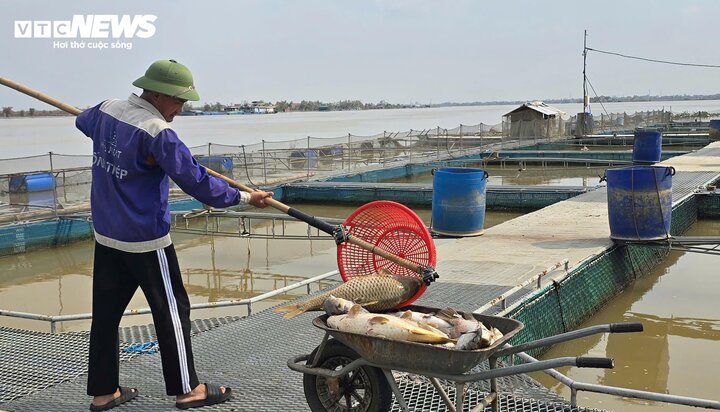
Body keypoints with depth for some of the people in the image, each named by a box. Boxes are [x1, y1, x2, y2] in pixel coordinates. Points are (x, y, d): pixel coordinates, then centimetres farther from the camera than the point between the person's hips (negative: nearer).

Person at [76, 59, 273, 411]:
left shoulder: (106, 110, 3)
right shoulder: (157, 133, -21)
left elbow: (83, 121, 28)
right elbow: (196, 181, -22)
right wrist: (245, 197, -13)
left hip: (105, 234, 8)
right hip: (145, 240, -8)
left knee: (106, 312, 13)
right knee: (171, 310, 4)